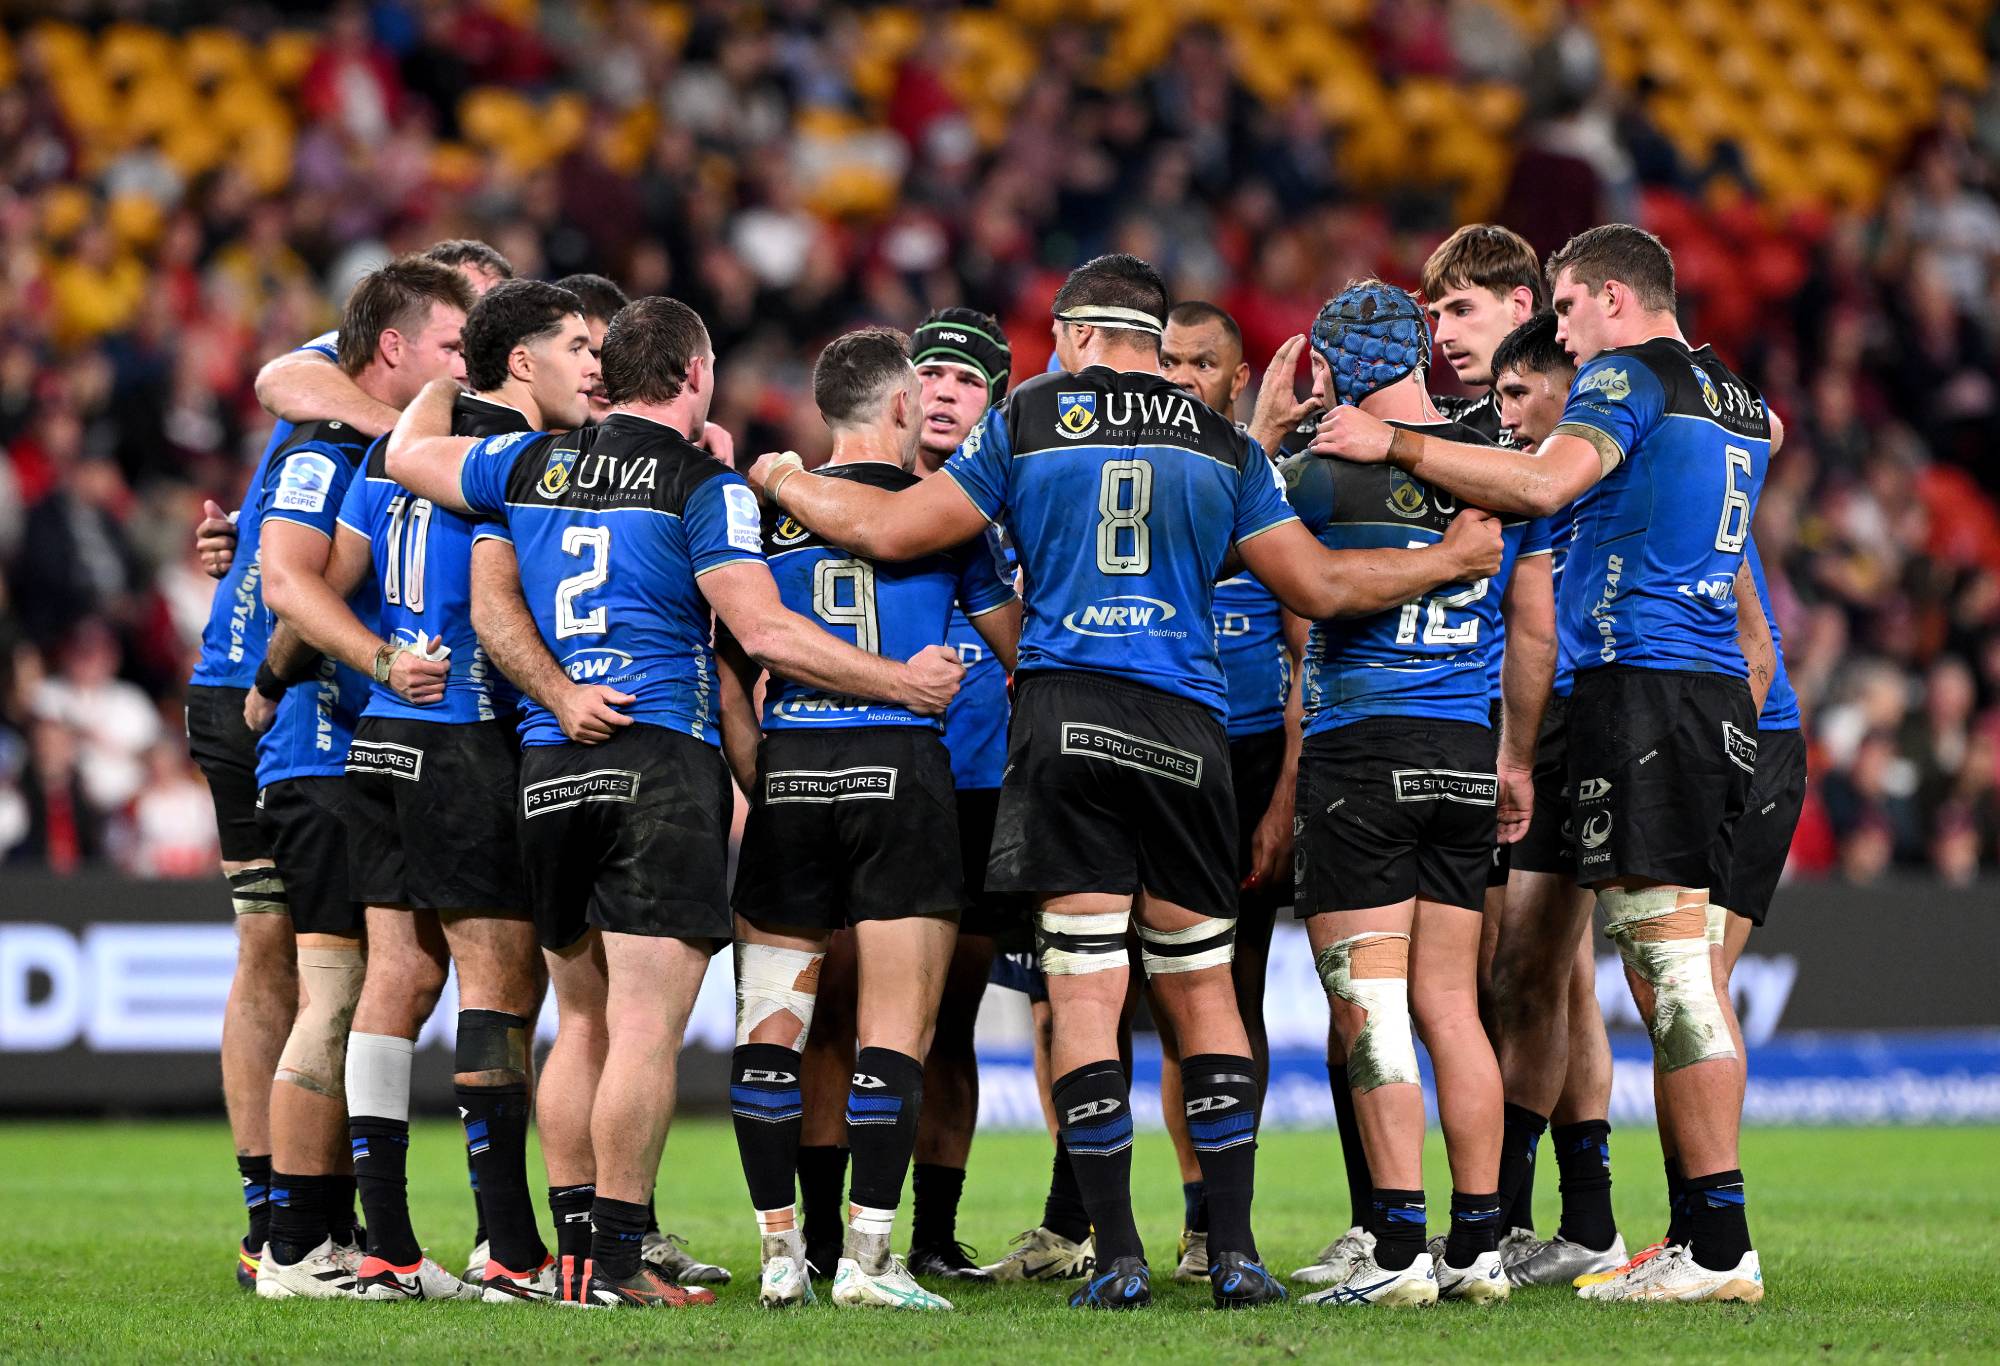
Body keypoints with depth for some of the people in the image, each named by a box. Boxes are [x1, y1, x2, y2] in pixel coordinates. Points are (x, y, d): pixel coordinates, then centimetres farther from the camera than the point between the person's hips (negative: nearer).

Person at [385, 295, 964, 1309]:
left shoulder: (533, 464, 10)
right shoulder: (703, 484, -5)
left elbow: (408, 453, 25)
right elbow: (761, 630, -12)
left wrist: (447, 382, 45)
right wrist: (905, 684, -5)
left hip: (548, 761, 6)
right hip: (662, 767, -6)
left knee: (583, 1023, 14)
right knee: (645, 1031, -7)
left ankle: (576, 1246, 12)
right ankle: (615, 1264, -11)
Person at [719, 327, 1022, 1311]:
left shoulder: (770, 515, 9)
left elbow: (730, 680, 10)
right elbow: (1017, 644, 12)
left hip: (790, 775, 3)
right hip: (900, 766, -3)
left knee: (772, 1022, 8)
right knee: (894, 1027, -1)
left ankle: (781, 1252, 6)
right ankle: (867, 1257, -7)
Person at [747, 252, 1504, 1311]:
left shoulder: (1028, 421, 7)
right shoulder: (1224, 447, 11)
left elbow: (891, 530, 11)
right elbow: (1318, 588, 15)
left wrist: (783, 482, 29)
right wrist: (1449, 562, 29)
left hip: (1064, 711, -2)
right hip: (1185, 731, 2)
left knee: (1085, 994, -2)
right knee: (1204, 992, 10)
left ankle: (1118, 1256, -6)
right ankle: (1234, 1252, 5)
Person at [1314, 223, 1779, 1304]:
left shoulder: (1628, 375, -5)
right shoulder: (1739, 405, 23)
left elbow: (1544, 483, -21)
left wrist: (1393, 445, -16)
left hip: (1641, 686, -9)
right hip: (1720, 699, 9)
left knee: (1667, 961, -11)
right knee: (1682, 967, 10)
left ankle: (1720, 1246, -14)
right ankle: (1709, 1237, 9)